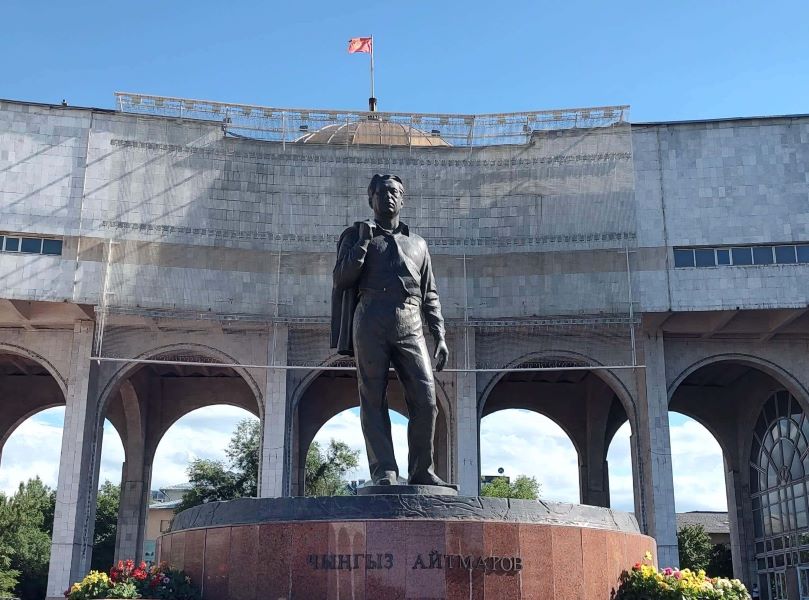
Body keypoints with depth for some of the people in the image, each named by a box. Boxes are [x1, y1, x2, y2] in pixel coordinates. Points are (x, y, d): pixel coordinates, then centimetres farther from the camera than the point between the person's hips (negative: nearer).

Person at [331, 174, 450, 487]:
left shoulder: (417, 243, 25)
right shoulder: (356, 235, 18)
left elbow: (430, 295, 21)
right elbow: (342, 279, 4)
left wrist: (440, 336, 11)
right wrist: (363, 240, -2)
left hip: (410, 326, 2)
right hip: (371, 323, -2)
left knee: (425, 399, -8)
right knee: (373, 398, -5)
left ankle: (421, 471, 1)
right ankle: (384, 471, -4)